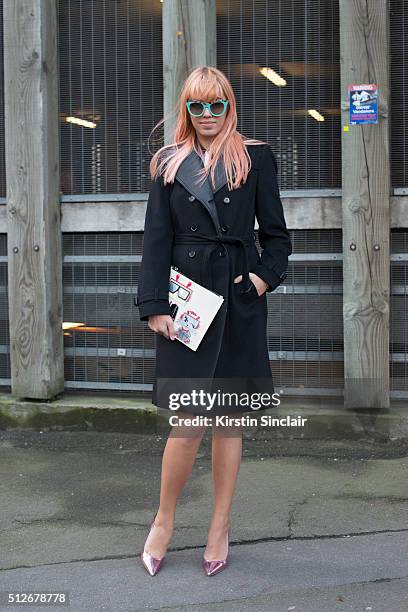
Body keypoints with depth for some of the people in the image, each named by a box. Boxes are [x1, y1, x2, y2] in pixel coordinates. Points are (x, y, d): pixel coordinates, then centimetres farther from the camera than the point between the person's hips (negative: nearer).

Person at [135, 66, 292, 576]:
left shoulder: (255, 159, 7)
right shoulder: (170, 164, 7)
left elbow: (275, 233, 10)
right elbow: (156, 239, 2)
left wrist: (265, 276, -6)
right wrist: (154, 305, -7)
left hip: (239, 303, 1)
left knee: (230, 419, 7)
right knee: (189, 424, -6)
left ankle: (220, 528, 21)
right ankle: (164, 519, 17)